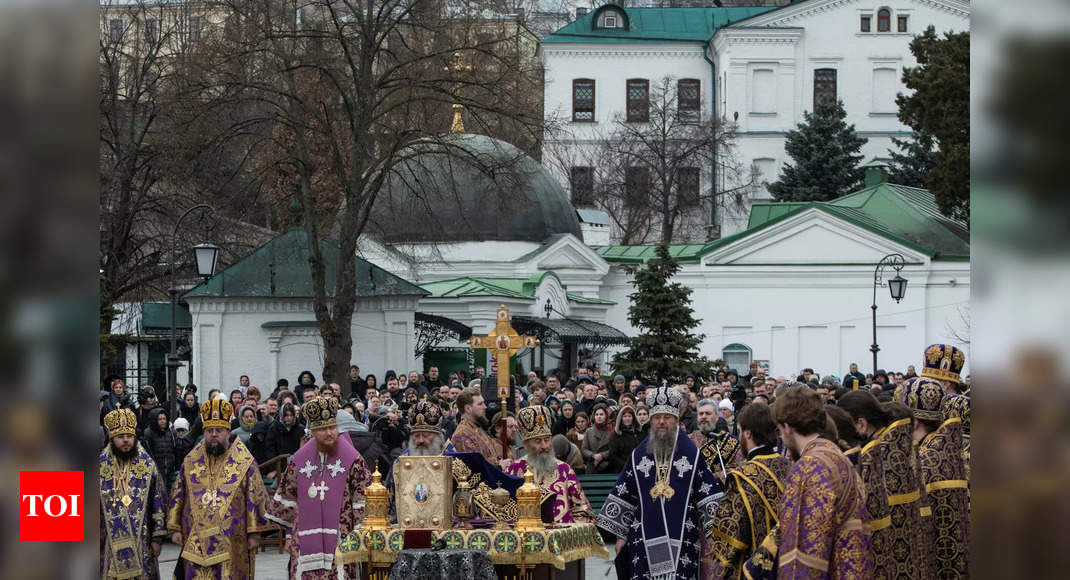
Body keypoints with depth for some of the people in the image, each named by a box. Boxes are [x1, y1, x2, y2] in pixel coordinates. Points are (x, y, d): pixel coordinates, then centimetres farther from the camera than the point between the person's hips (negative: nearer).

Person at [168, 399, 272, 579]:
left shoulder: (244, 462, 1)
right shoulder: (191, 462, 10)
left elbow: (256, 498, 1)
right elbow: (178, 496, 14)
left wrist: (254, 533, -3)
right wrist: (175, 529, 9)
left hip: (231, 542, -2)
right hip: (196, 542, 2)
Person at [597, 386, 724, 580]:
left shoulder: (693, 454, 4)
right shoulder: (638, 455, 11)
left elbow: (708, 498, 2)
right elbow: (623, 497, 14)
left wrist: (710, 534, -4)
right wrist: (621, 535, 10)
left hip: (683, 540, -2)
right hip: (645, 540, 2)